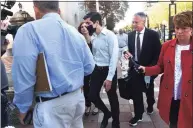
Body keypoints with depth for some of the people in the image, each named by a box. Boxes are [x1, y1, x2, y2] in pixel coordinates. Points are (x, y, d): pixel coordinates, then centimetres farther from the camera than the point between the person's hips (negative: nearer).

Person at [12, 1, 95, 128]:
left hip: (52, 104, -6)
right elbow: (89, 67, 8)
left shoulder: (29, 30, -12)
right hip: (78, 97, 6)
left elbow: (24, 76, -16)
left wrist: (23, 107, -2)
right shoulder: (75, 32, 7)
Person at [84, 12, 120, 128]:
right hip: (96, 70, 6)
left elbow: (114, 57, -18)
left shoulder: (110, 35, -15)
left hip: (108, 70, -6)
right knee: (92, 95, 7)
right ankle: (107, 113, 36)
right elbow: (93, 54, 11)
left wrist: (109, 78, -20)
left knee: (112, 97, 9)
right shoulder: (93, 37, 4)